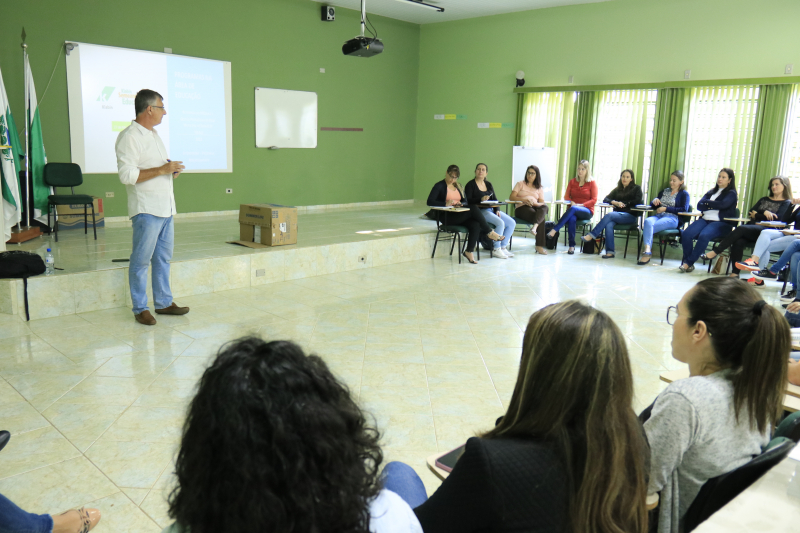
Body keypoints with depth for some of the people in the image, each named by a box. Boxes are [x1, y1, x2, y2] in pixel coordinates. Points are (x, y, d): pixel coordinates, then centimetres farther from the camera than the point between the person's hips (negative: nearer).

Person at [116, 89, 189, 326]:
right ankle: (140, 308, 8)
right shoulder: (129, 137, -12)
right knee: (141, 260, -1)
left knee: (163, 258, 14)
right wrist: (162, 169, -20)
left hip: (165, 206, 9)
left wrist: (171, 170, 8)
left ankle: (164, 302, 23)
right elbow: (127, 175, -19)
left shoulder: (154, 134, 18)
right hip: (146, 209, -9)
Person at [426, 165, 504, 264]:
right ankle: (490, 232, -19)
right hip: (446, 217, -6)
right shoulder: (439, 186, 3)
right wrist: (446, 204, -25)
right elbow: (430, 202, -11)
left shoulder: (458, 187, 23)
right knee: (473, 208, -27)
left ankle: (469, 251, -22)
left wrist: (461, 203, -6)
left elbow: (465, 202, 19)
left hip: (459, 216, 6)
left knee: (475, 225, -27)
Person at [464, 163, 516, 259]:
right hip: (479, 211, -7)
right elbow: (468, 201, -12)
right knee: (500, 223, -28)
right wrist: (480, 199, -26)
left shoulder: (488, 184, 18)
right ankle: (496, 249, -16)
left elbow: (494, 199, 15)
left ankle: (503, 247, 0)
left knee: (512, 223, -8)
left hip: (491, 209, 7)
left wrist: (497, 210, -2)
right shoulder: (470, 185, -2)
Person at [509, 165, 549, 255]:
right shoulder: (520, 184, 18)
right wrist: (524, 199, -15)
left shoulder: (539, 188, 23)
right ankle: (539, 246, -38)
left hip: (535, 208, 2)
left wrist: (534, 203, -16)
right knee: (541, 218, -34)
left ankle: (535, 226, -58)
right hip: (521, 208, -2)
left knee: (544, 207, -38)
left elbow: (542, 202, 9)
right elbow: (511, 197, 3)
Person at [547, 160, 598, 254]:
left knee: (573, 209, -37)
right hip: (572, 210, 2)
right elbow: (566, 196, 10)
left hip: (587, 211, -2)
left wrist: (581, 205, -15)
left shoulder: (592, 183, 5)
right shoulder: (572, 181, 14)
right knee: (572, 219, -36)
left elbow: (594, 200, -1)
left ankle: (554, 230, -42)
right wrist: (571, 202, -13)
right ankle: (572, 246, -35)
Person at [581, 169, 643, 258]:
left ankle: (592, 235, -34)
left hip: (630, 216, -3)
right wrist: (614, 202, -4)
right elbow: (605, 199, 15)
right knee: (608, 225, -32)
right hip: (617, 215, 3)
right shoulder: (617, 189, 25)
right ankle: (610, 252, -38)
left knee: (610, 215, -32)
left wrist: (624, 203, -3)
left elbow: (638, 201, -3)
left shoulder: (636, 188, 14)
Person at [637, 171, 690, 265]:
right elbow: (653, 205, 31)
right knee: (647, 221, -35)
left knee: (647, 227, -34)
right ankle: (647, 251, -50)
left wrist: (666, 209, -7)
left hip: (671, 218, -5)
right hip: (657, 215, 5)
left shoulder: (684, 194, 12)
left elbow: (684, 209, -3)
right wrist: (654, 201, 6)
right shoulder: (665, 191, 29)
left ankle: (647, 252, -39)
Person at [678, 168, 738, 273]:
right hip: (705, 220, 5)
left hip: (722, 223, -5)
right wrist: (713, 206, -5)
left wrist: (707, 202, 1)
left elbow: (723, 204, -12)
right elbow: (699, 206, 11)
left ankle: (688, 263, -30)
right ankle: (686, 262, -22)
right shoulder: (711, 192, 25)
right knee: (686, 234, -26)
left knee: (704, 236, -36)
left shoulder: (731, 193, 9)